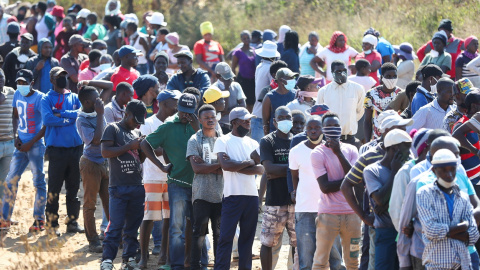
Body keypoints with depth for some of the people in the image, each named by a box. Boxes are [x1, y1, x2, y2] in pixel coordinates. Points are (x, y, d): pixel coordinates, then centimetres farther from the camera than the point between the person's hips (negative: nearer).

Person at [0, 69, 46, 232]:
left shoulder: (39, 98, -13)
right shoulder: (17, 95, 7)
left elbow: (47, 125, -14)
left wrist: (31, 143, -15)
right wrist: (16, 137, 6)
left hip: (35, 145, -7)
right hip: (21, 145, 7)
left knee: (39, 182, 1)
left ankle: (39, 220, 7)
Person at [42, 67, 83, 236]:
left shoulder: (74, 97, 15)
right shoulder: (47, 99, 3)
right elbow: (47, 119, -15)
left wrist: (60, 113, -9)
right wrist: (69, 119, -8)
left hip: (75, 147, 4)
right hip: (56, 149, -4)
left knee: (74, 188, 8)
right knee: (54, 189, -4)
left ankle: (72, 222, 14)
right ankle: (52, 224, 1)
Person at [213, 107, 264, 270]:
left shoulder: (253, 143, 14)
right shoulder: (223, 141, 1)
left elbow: (261, 169, 0)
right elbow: (225, 165, -15)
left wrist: (235, 166, -9)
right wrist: (248, 162, -4)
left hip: (252, 195, 5)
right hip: (232, 195, -5)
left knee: (247, 236, 7)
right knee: (226, 236, -6)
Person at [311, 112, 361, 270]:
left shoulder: (351, 150, 9)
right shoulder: (318, 153, -3)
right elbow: (325, 187, -11)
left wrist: (339, 153, -11)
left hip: (351, 213, 4)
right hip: (328, 214, -4)